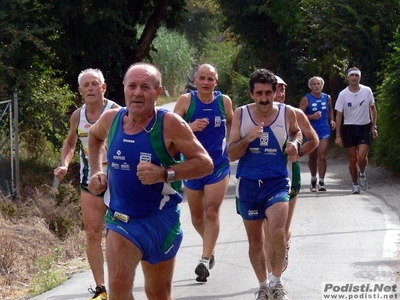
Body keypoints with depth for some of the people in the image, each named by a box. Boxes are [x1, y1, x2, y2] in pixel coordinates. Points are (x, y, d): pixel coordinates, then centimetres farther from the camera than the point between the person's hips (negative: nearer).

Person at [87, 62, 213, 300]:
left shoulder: (170, 124, -16)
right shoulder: (111, 119, -3)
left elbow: (205, 163, -17)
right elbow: (95, 137, 22)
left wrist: (164, 174, -29)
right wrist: (97, 172, 9)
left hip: (160, 218, -1)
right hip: (121, 217, 2)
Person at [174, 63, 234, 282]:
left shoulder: (224, 101, -3)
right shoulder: (186, 100, -8)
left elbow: (232, 125, 16)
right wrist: (190, 127, -33)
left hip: (218, 165, -1)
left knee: (212, 211, -12)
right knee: (197, 216, 11)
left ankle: (205, 260, -12)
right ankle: (210, 247, 37)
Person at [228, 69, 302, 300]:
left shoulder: (287, 113, -4)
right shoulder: (241, 114, -4)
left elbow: (297, 132, 20)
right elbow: (231, 155, -5)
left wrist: (295, 144, -2)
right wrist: (247, 138, -22)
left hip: (277, 181, -2)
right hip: (248, 183, 2)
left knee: (277, 231, -23)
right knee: (255, 239, 11)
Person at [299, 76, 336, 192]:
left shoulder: (327, 98, 5)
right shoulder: (306, 99, -5)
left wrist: (331, 120, 7)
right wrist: (312, 117, -22)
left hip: (325, 131, 1)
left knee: (322, 156, -12)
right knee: (312, 157, 11)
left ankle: (321, 182, -10)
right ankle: (313, 179, 31)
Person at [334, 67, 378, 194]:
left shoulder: (367, 91, -4)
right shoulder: (343, 94, -6)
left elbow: (373, 109, 9)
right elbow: (339, 115, -2)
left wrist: (374, 127, 5)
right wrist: (338, 136, -5)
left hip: (365, 127, 0)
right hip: (349, 128, 0)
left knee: (362, 156, -14)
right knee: (353, 158, 3)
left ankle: (362, 174, 16)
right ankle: (355, 184, 18)